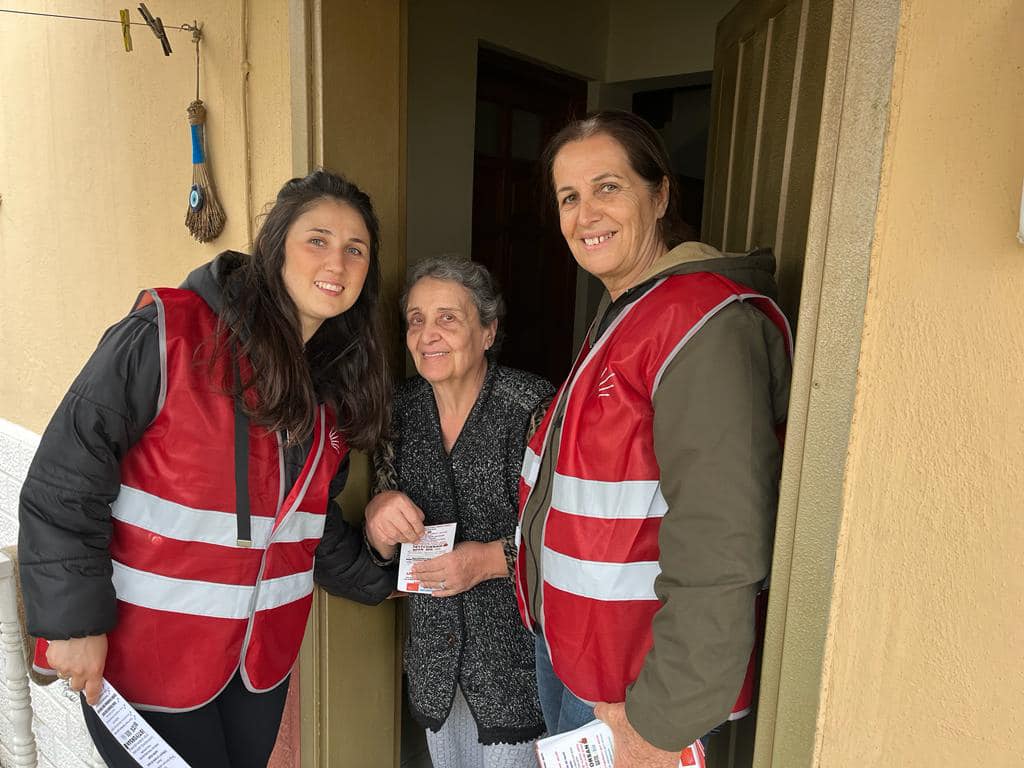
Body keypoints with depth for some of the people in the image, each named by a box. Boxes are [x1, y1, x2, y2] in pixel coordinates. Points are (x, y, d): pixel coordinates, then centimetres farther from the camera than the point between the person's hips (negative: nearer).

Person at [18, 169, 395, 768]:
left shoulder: (337, 385, 2)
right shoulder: (167, 334, -17)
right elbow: (64, 483, -15)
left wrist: (387, 579, 8)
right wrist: (73, 621, -16)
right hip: (146, 654, -5)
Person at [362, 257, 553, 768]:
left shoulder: (532, 406, -18)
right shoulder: (402, 408, -2)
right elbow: (383, 547, 4)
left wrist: (489, 558, -25)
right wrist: (379, 515, -17)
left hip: (514, 648, -5)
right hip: (435, 650, 5)